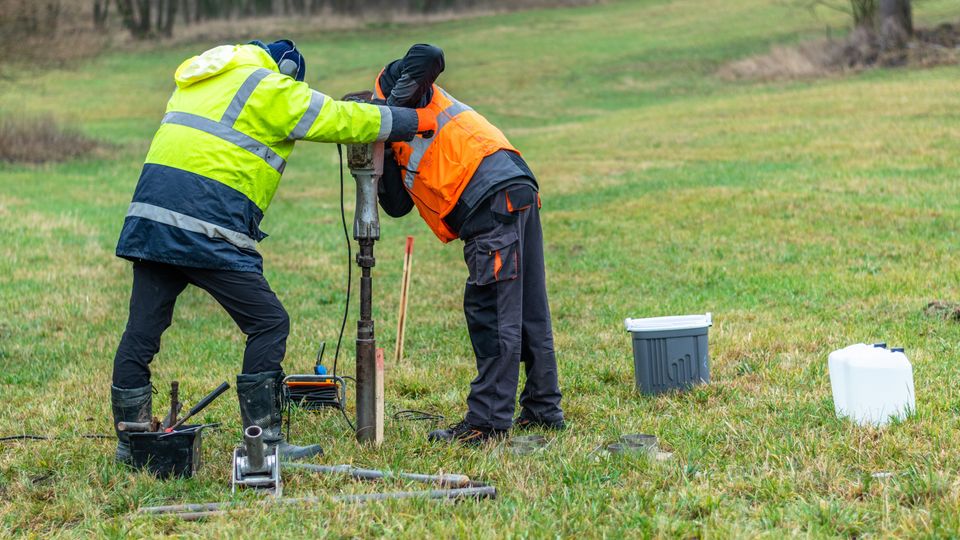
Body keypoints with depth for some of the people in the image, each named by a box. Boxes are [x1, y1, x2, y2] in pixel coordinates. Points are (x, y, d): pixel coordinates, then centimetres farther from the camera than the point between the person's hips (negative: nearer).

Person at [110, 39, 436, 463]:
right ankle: (262, 441, 2)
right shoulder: (271, 88, 3)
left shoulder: (199, 82, 26)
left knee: (142, 330, 10)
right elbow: (342, 120, 3)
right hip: (205, 227, -8)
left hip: (150, 215, 8)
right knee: (269, 323, 1)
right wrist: (416, 120, 13)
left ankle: (130, 442, 17)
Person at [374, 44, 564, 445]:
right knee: (528, 312, 14)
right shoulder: (400, 146, 30)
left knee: (491, 313, -9)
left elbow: (429, 55, -11)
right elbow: (398, 206, 17)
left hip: (496, 198, -10)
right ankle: (543, 409, 21)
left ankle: (488, 420, -7)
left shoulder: (391, 85, 9)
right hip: (518, 196, 10)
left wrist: (392, 113, -8)